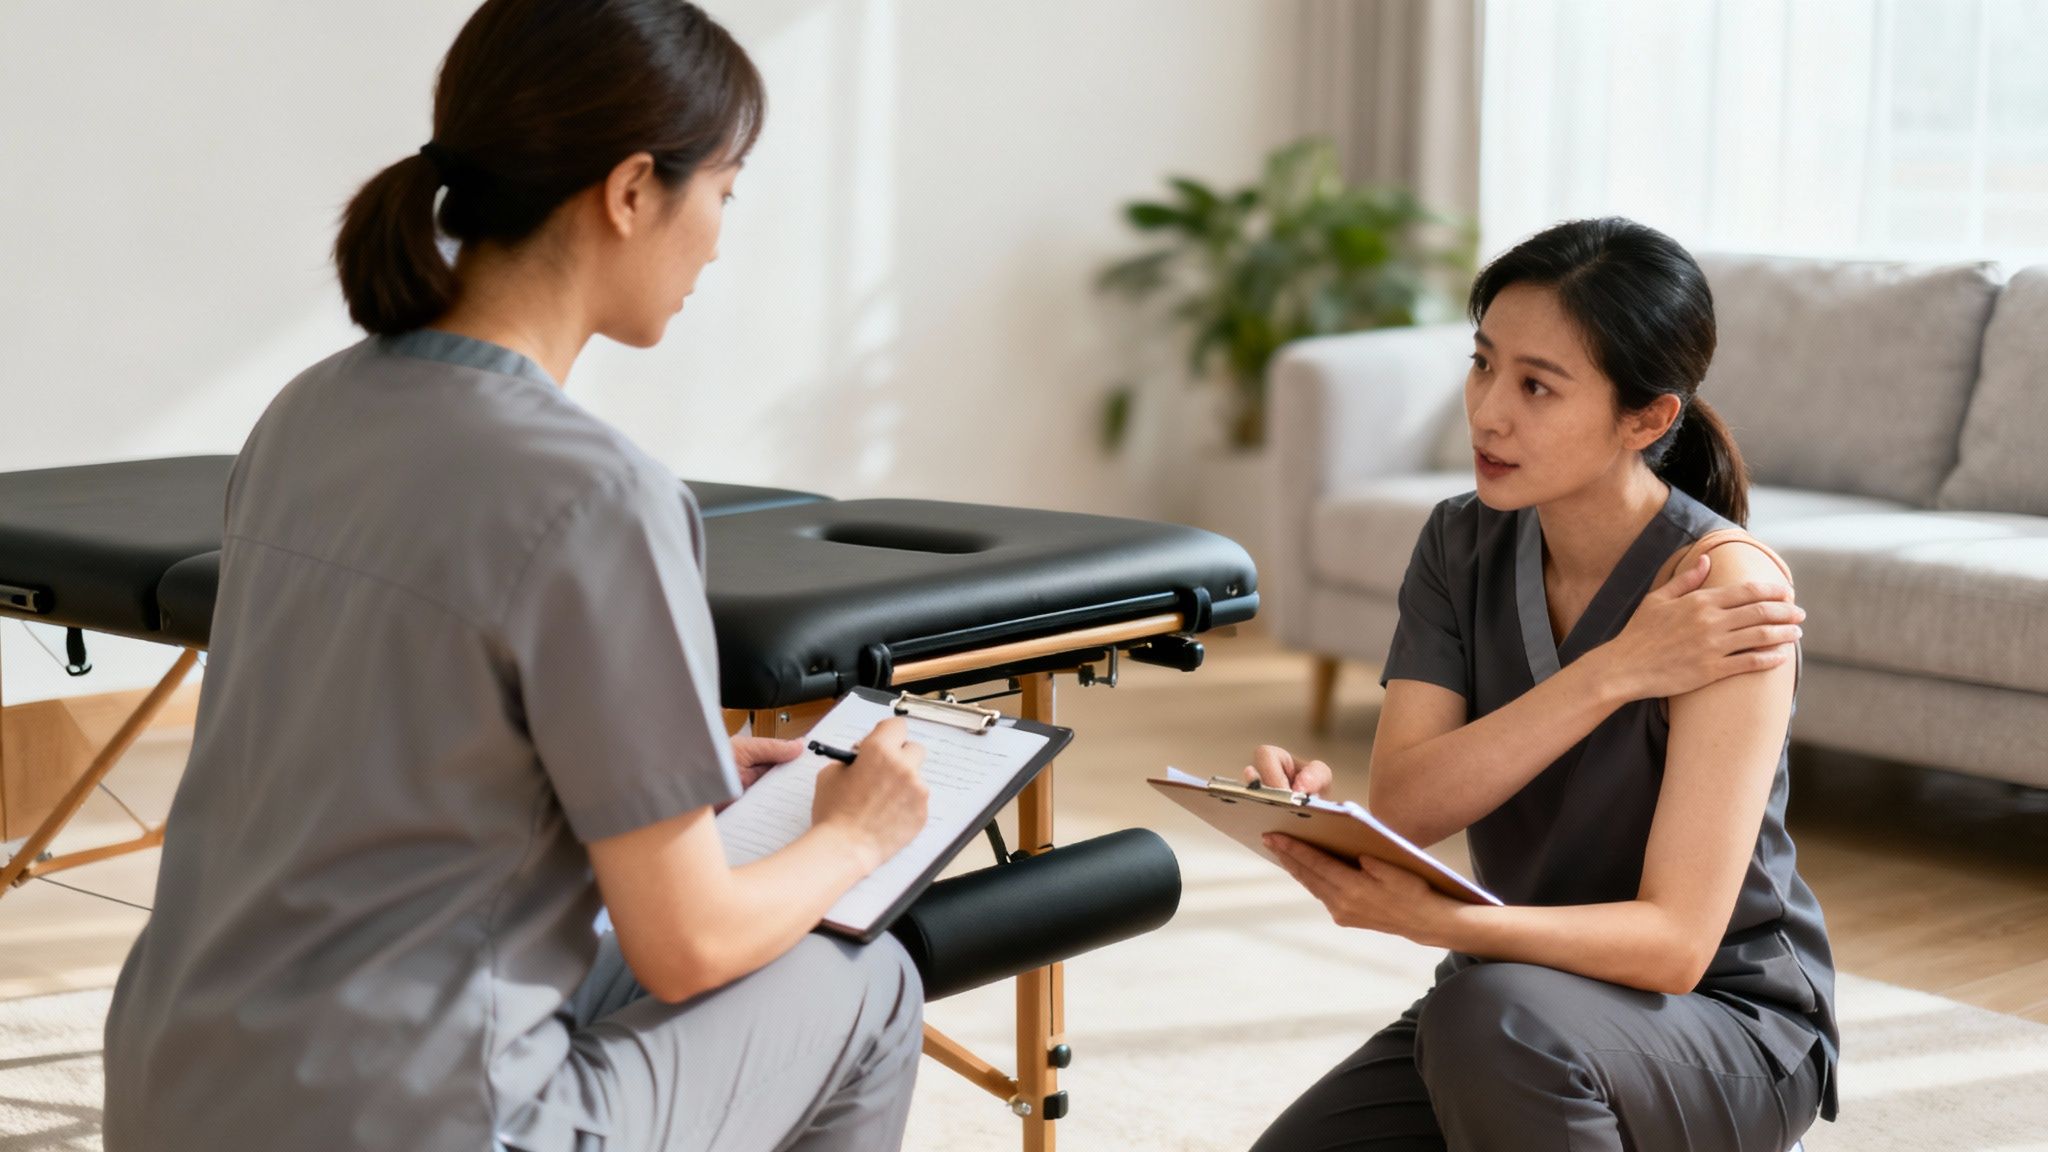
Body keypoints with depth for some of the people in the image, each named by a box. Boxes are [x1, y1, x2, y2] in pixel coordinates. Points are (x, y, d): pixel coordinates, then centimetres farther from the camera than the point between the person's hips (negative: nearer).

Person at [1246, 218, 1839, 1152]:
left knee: (1494, 1012, -36)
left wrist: (1431, 918, -43)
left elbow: (1675, 941, -27)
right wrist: (1610, 673, -27)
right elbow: (1400, 806, -16)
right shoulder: (1462, 543, -3)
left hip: (1726, 1026, -6)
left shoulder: (1721, 581, -22)